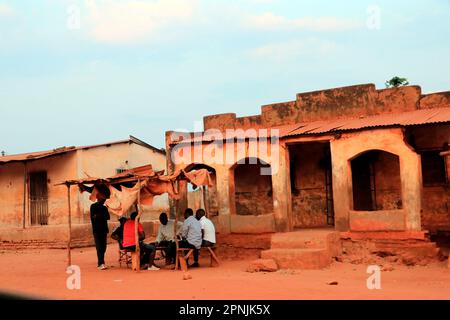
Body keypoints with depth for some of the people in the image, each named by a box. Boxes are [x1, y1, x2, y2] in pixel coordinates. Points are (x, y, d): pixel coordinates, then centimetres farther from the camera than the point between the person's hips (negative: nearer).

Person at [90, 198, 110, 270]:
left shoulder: (104, 208, 19)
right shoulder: (93, 206, 4)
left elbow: (108, 217, 6)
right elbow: (92, 217, -7)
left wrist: (99, 216, -10)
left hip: (104, 229, 5)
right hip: (97, 230, -5)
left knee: (103, 247, 3)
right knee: (99, 247, -12)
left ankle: (100, 263, 11)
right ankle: (101, 264, -18)